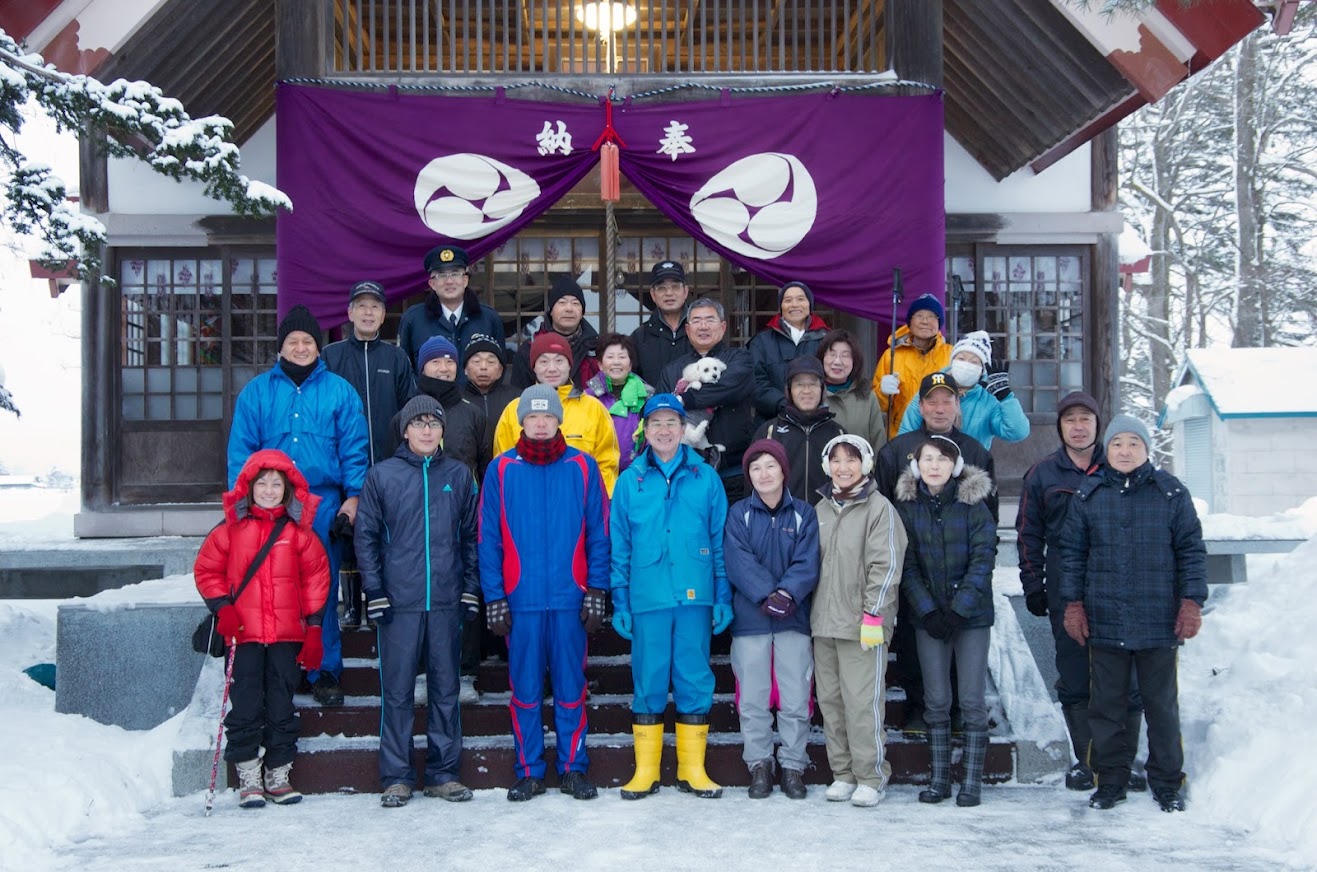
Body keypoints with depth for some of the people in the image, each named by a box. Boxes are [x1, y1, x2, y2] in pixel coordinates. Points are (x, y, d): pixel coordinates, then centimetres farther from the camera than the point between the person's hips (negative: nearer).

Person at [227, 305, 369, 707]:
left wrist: (353, 496, -4)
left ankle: (324, 671, 11)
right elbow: (241, 450, 6)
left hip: (323, 504, -1)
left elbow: (355, 448, 4)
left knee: (323, 589, 1)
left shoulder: (339, 391, 8)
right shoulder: (256, 392, 9)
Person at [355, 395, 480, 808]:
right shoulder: (381, 475, 3)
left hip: (447, 602, 2)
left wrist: (471, 588, 4)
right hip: (398, 602, -2)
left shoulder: (459, 475, 9)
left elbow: (471, 536, 11)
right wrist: (374, 592, -4)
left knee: (446, 689, 7)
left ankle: (444, 773, 16)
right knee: (397, 691, 1)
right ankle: (397, 776, 10)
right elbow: (366, 537, 3)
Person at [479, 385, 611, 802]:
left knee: (571, 688, 6)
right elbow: (489, 538, 2)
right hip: (521, 599, 0)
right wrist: (493, 597, -3)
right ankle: (529, 770, 18)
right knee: (525, 690, 7)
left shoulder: (583, 467, 3)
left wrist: (597, 591, -2)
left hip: (570, 597, 0)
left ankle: (573, 768, 18)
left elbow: (598, 534, 3)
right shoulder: (501, 469, 3)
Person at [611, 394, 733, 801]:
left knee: (695, 680, 4)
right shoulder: (630, 480, 7)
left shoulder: (705, 477, 5)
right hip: (647, 599, 0)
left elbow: (720, 540, 5)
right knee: (648, 681, 4)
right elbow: (619, 547, 7)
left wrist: (723, 596, 0)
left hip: (695, 598, 0)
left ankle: (692, 769, 14)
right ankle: (645, 771, 13)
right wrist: (620, 602, 2)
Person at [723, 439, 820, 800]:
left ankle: (793, 766, 15)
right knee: (752, 699, 4)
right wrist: (766, 595, -20)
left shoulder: (803, 513, 6)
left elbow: (808, 563, -4)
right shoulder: (739, 514, 4)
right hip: (750, 620, 0)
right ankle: (759, 764, 17)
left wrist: (787, 593, -21)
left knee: (795, 699, 2)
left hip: (794, 619, 0)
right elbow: (739, 563, -7)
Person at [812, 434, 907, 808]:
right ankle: (843, 773, 18)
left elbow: (886, 566, -9)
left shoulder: (879, 508, -4)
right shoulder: (821, 510, 15)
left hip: (863, 625, -6)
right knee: (830, 701, 8)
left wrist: (873, 615, -14)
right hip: (823, 622, 6)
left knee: (863, 703, -7)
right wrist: (813, 611, 14)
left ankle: (871, 777, 4)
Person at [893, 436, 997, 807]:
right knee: (936, 701, 6)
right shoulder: (907, 507, 2)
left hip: (972, 614, -2)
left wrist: (959, 609, -16)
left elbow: (982, 560, -9)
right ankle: (939, 779, 14)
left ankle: (972, 780, 8)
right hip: (928, 617, 2)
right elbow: (907, 567, -1)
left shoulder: (974, 505, -4)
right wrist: (928, 611, -11)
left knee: (972, 700, 0)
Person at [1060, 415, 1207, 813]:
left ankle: (1167, 782, 20)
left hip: (1159, 622, -1)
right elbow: (1072, 552, 9)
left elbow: (1191, 550, 3)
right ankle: (1111, 780, 19)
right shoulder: (1088, 495, 5)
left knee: (1161, 704, 8)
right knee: (1105, 705, 7)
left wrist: (1192, 601, -4)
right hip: (1103, 621, 1)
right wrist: (1073, 603, 3)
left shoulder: (1171, 493, 1)